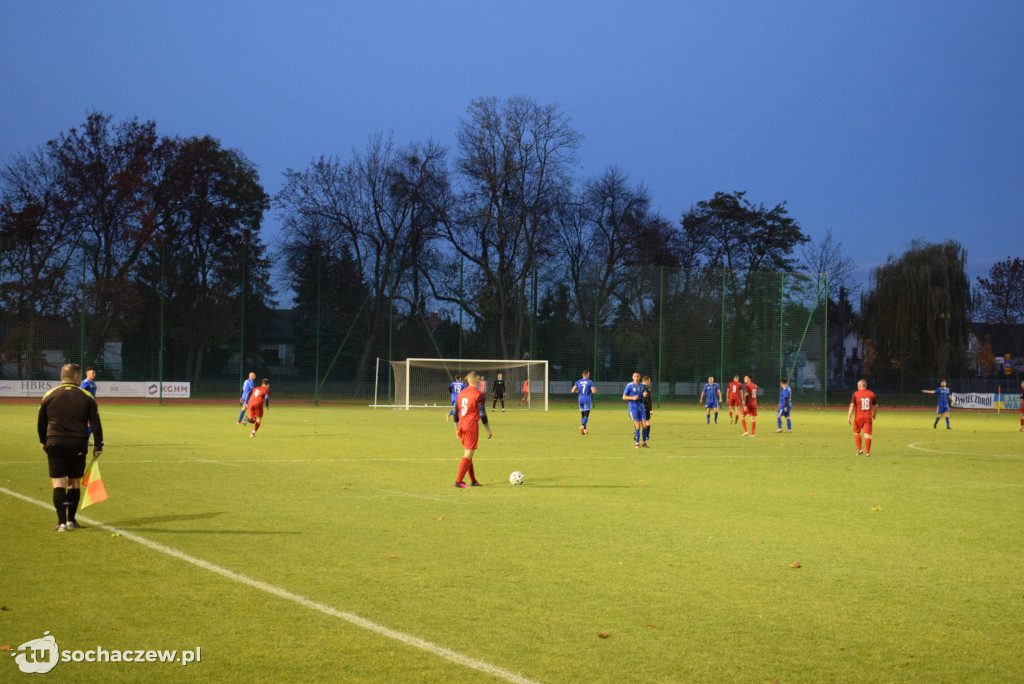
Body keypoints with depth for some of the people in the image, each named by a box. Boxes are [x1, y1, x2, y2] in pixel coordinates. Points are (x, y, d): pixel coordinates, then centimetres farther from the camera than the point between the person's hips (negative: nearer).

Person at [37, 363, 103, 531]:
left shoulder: (49, 396, 3)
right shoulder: (87, 397, 1)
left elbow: (41, 423, 11)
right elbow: (95, 423, -1)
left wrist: (43, 442, 26)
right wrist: (98, 445, 5)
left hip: (55, 444, 0)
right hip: (78, 445, 0)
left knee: (58, 483, -1)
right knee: (74, 483, 14)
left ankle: (62, 522, -9)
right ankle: (71, 520, 20)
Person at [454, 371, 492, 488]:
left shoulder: (460, 393, 11)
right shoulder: (479, 395, -9)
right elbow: (483, 414, -10)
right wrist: (488, 430, -2)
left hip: (462, 425, 7)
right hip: (472, 425, -7)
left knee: (467, 453, 16)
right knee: (468, 454, -5)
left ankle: (473, 480, 21)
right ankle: (459, 481, -12)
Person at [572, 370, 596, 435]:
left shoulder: (578, 382, 6)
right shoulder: (590, 382, -5)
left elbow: (573, 391, 0)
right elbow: (594, 391, -13)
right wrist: (595, 390, 10)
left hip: (580, 400, 4)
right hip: (587, 400, -4)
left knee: (582, 416, 13)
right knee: (586, 415, -7)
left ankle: (585, 430, 12)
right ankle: (582, 426, -31)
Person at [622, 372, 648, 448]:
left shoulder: (642, 386, 10)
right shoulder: (629, 386, -4)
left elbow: (645, 394, 22)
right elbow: (624, 397, -3)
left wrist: (644, 395, -3)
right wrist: (633, 398, -18)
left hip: (641, 406, 4)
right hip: (633, 407, -4)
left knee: (644, 425, -2)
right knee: (637, 425, -9)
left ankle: (644, 442, 9)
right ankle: (637, 443, 1)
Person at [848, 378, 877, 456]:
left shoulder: (856, 394, -2)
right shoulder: (871, 393, 6)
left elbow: (852, 405, -9)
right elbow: (875, 406, 12)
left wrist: (849, 417, -11)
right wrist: (874, 416, 26)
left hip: (859, 417, -1)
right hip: (868, 417, 1)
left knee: (856, 433, 15)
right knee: (867, 434, -1)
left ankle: (859, 449, 6)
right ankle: (868, 452, -7)